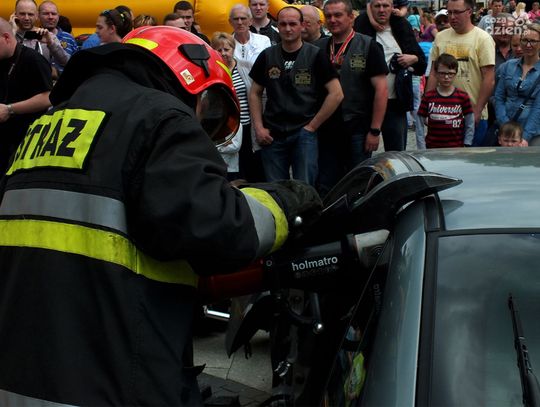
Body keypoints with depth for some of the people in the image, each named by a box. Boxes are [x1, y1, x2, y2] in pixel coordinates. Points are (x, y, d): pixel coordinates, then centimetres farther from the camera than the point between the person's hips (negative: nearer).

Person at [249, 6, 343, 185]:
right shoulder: (267, 56, 9)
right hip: (272, 135, 3)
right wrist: (259, 128, 3)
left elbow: (336, 94, -4)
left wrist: (312, 126, -6)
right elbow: (255, 93, 15)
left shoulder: (315, 55, 0)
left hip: (304, 134, -3)